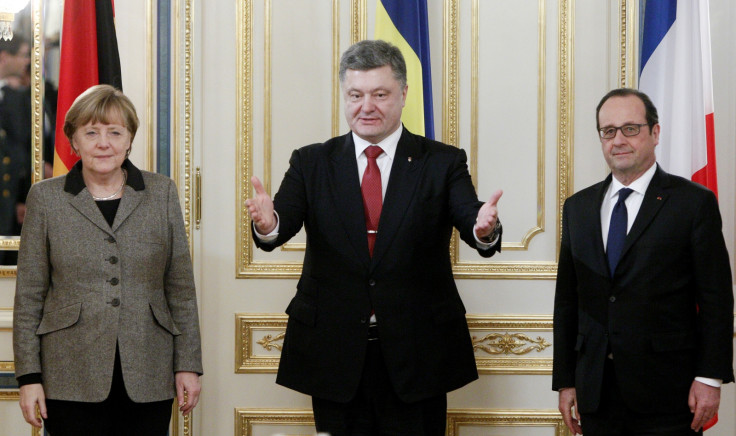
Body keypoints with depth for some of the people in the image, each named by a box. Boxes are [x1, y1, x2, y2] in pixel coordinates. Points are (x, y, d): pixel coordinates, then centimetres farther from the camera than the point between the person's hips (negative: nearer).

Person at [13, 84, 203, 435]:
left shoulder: (162, 193, 7)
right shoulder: (46, 198, 4)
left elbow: (181, 287, 7)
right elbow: (28, 296, 4)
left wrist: (188, 365, 3)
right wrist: (29, 376, -1)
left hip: (148, 379, 1)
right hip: (72, 382, -1)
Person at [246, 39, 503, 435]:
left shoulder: (442, 162, 2)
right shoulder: (311, 162, 5)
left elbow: (469, 220, -14)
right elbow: (284, 225, -10)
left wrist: (484, 229, -38)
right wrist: (267, 223, -34)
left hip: (417, 356, -1)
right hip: (334, 355, 1)